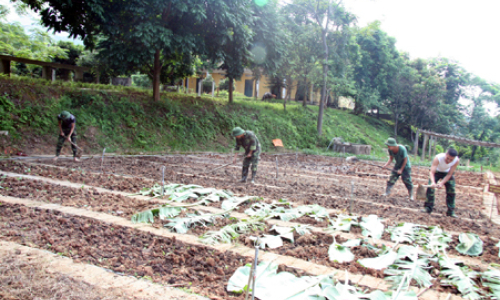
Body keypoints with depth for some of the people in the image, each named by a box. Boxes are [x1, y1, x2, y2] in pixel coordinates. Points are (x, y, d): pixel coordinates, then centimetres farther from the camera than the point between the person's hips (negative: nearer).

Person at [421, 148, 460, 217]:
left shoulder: (456, 161, -31)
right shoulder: (438, 158, -38)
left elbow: (449, 174, -23)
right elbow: (432, 172, -41)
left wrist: (441, 183, -36)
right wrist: (433, 182, -58)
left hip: (447, 173, 2)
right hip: (437, 171, -2)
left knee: (451, 190, -7)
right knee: (430, 187, -17)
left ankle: (451, 211, 2)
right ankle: (428, 207, -7)